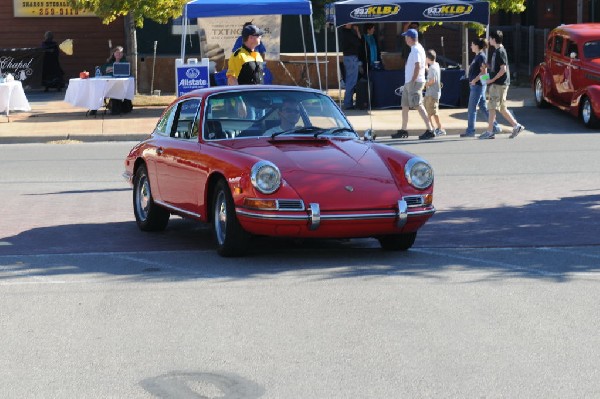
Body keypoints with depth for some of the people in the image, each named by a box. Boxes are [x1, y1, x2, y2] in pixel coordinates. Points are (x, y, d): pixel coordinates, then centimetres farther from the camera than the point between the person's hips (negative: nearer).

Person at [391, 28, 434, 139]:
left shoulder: (416, 50, -14)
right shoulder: (416, 48, 17)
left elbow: (417, 67, -22)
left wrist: (413, 81, -23)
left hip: (414, 82, -11)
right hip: (409, 82, 11)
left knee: (418, 105, -12)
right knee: (404, 106, 14)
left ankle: (430, 130, -14)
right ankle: (403, 130, 21)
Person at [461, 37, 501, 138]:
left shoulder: (481, 56, -13)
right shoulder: (477, 56, 15)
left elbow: (484, 72, -19)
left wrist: (475, 80, -18)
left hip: (478, 85, -10)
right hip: (475, 85, 10)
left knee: (472, 109, -6)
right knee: (484, 108, 12)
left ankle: (470, 131, -2)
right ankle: (495, 127, 16)